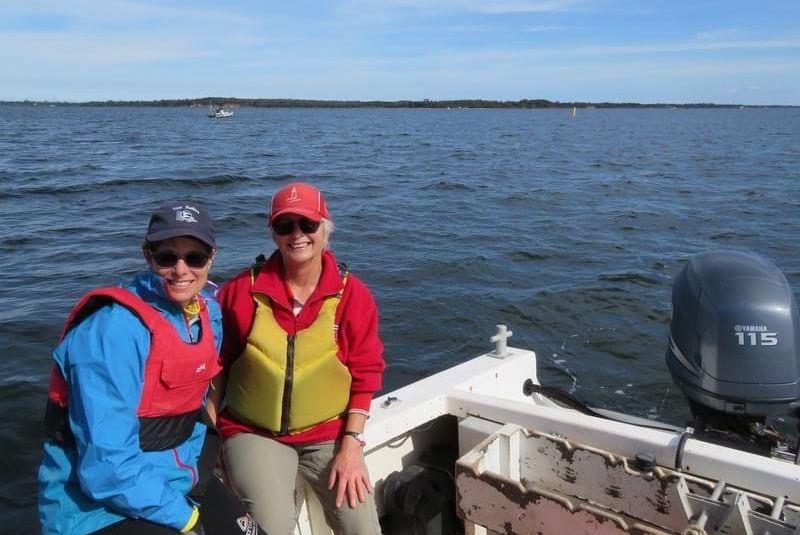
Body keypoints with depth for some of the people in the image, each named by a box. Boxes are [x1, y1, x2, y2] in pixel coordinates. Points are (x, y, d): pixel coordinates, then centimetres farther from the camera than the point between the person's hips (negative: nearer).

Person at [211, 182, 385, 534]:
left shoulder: (352, 294, -4)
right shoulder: (242, 290, -5)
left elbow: (365, 373, -1)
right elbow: (218, 363, 4)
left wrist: (351, 444, -7)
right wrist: (212, 433, 0)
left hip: (329, 434, 1)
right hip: (254, 433, -1)